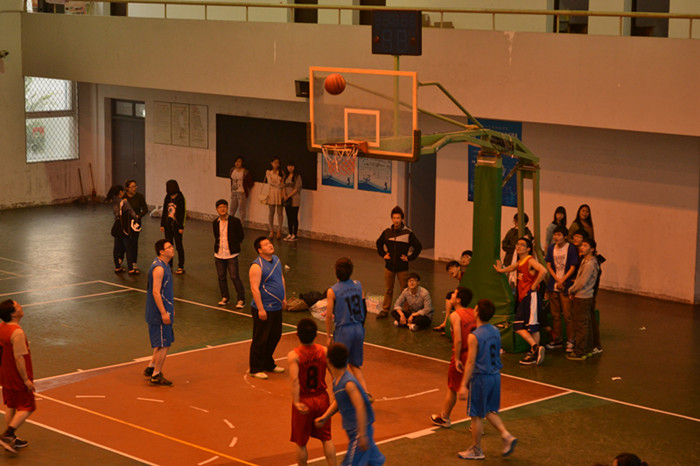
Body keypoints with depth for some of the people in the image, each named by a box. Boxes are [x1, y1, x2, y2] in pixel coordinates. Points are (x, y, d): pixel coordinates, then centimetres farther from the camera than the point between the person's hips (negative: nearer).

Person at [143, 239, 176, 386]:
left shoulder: (164, 265, 12)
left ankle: (151, 368, 31)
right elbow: (155, 292, -24)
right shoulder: (159, 268, -21)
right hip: (159, 313, -10)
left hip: (164, 311, 10)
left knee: (164, 343, 20)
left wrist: (171, 308, 26)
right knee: (164, 345, -3)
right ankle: (155, 376, 6)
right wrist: (163, 313, -25)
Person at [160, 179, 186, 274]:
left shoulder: (180, 198, -10)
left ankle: (181, 267, 6)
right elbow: (164, 211, 12)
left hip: (176, 226, -6)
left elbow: (182, 213, -10)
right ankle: (169, 265, 20)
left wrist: (181, 227, -12)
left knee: (179, 246, 0)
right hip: (168, 225, 6)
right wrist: (162, 224, 8)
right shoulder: (167, 198, 6)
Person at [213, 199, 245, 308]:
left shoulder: (235, 221, -7)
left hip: (231, 254, -4)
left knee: (234, 277, -6)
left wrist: (233, 245, 3)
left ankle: (241, 299, 2)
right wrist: (218, 247, 11)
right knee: (221, 277, 11)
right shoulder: (215, 223, 6)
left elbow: (240, 236, 1)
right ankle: (225, 297, 26)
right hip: (219, 254, 5)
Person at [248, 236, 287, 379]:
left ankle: (268, 364, 33)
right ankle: (255, 369, 10)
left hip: (277, 308, 9)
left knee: (275, 337, 18)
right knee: (260, 340, -1)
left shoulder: (276, 260, 8)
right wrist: (261, 309, -23)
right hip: (264, 309, -9)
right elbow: (254, 288, -22)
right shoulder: (257, 266, -19)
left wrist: (284, 298, 19)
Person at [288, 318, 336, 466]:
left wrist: (296, 402, -34)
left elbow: (294, 379, -30)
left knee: (301, 442, 14)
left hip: (304, 401, -3)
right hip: (321, 398, 3)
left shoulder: (294, 355, -18)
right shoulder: (324, 351, -8)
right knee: (326, 438, 19)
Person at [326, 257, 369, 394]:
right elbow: (364, 309, 8)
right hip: (358, 329, 5)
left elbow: (329, 316, -10)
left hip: (343, 330, -5)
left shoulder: (332, 291, -12)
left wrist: (328, 336, 0)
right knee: (355, 364, 18)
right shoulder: (358, 285, 2)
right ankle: (365, 392, 5)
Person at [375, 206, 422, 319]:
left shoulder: (408, 233, -9)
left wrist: (409, 257, -6)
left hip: (402, 267, -3)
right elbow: (379, 243, 19)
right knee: (388, 290, 12)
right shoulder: (387, 232, 1)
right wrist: (383, 254, 8)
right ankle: (385, 310, 20)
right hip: (389, 266, 3)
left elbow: (418, 246, -4)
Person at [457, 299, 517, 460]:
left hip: (480, 378, -7)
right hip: (495, 375, 7)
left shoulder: (474, 336, -19)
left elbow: (471, 362, -18)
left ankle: (476, 450, 17)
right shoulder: (495, 331, 2)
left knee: (476, 415, 7)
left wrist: (464, 385, -14)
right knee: (489, 411, 22)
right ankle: (506, 436, 7)